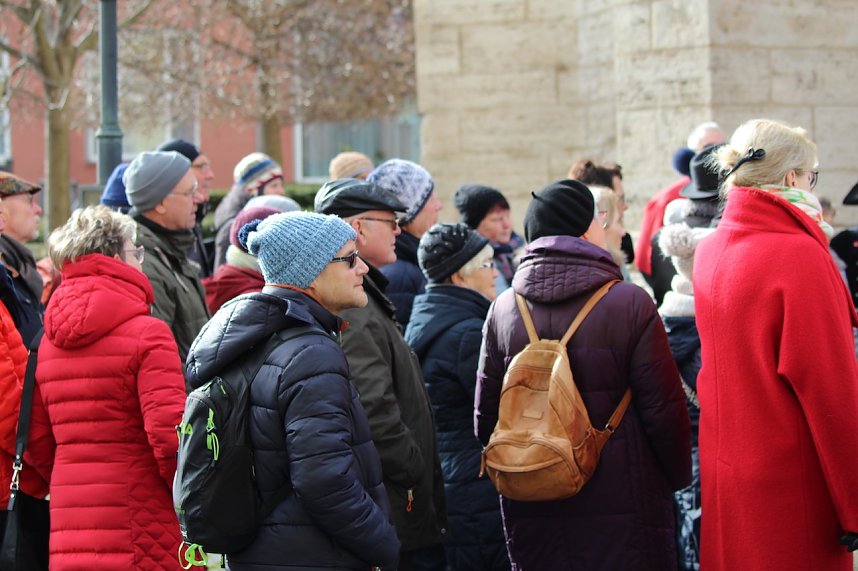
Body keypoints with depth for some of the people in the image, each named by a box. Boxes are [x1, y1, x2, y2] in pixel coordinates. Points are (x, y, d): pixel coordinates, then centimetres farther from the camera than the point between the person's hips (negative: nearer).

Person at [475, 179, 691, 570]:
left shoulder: (503, 309, 0)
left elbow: (485, 417, 5)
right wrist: (678, 477, 7)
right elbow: (663, 409, -8)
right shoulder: (630, 303, -10)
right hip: (622, 505, -4)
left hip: (530, 511, 4)